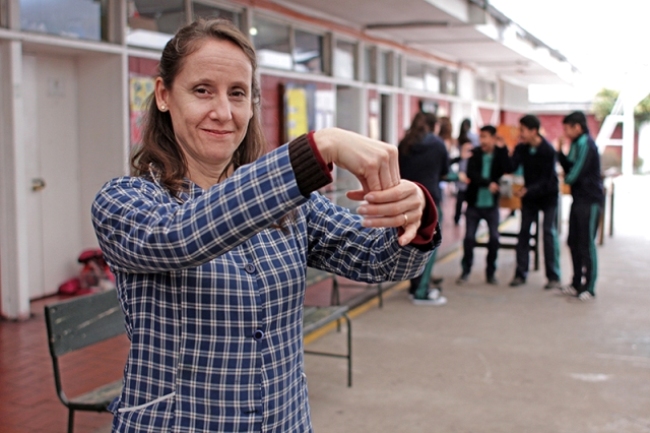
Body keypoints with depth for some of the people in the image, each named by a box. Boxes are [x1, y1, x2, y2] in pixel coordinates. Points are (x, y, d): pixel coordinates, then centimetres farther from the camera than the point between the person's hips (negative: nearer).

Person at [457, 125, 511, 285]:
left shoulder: (500, 153, -1)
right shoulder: (475, 153, -3)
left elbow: (507, 170, -20)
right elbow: (471, 175, -14)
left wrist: (502, 149, -19)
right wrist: (488, 183, -23)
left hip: (491, 204, 0)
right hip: (474, 203, 0)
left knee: (494, 238, 0)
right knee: (469, 237, 0)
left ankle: (490, 272, 13)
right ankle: (465, 271, 13)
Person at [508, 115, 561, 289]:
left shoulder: (548, 151, -20)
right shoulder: (521, 149, -5)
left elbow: (547, 179, -23)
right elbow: (511, 168, -15)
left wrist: (527, 190, -35)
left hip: (548, 195, -5)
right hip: (529, 195, 5)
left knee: (549, 233, -6)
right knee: (524, 232, 3)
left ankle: (553, 277, -2)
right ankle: (520, 274, 9)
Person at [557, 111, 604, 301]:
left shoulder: (586, 144, -16)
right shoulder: (577, 144, 13)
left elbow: (574, 174, -19)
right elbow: (569, 166, 11)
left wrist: (566, 178, 2)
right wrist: (560, 153, -1)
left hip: (590, 200, -9)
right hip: (579, 198, 9)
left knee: (586, 244, -4)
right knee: (574, 242, 12)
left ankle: (588, 288, 3)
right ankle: (577, 283, 21)